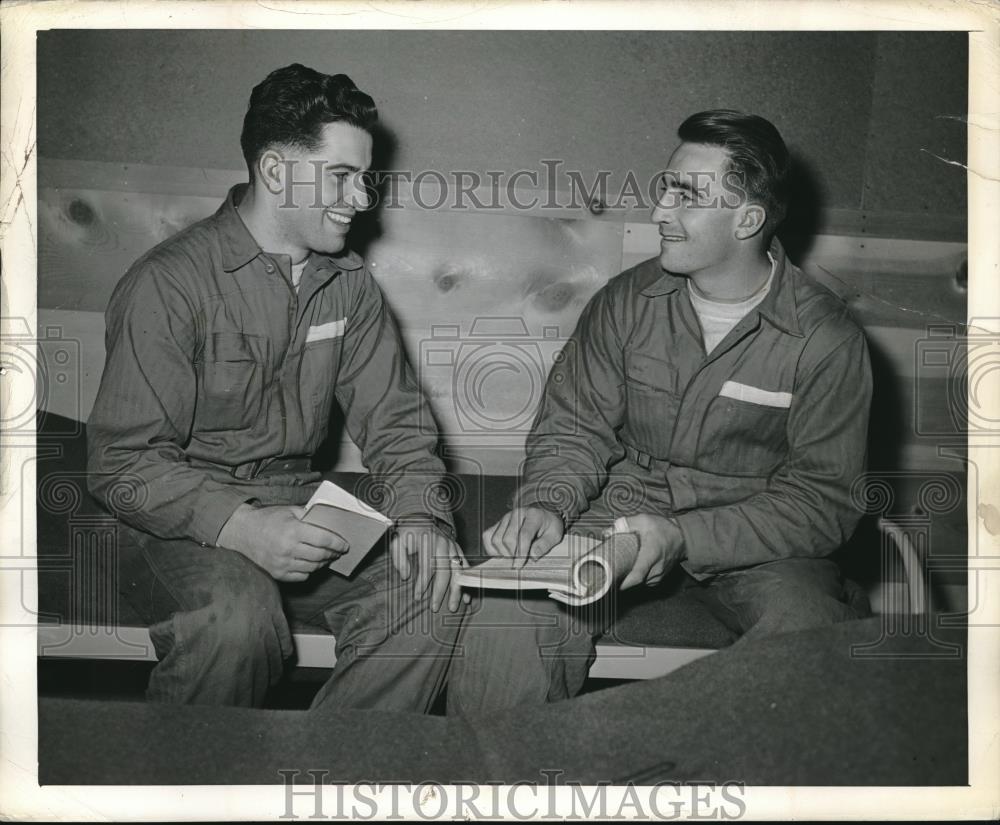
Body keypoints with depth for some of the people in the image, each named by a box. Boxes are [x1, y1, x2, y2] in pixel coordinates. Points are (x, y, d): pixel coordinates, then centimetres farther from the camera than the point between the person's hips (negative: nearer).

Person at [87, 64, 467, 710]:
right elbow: (123, 462, -16)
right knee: (236, 619, -35)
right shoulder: (167, 284, -13)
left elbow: (393, 420, 7)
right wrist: (241, 527, -32)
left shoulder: (348, 282, 7)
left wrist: (419, 511, -14)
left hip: (298, 505, 5)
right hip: (181, 518, -5)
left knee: (431, 588, -18)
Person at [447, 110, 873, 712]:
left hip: (755, 539, -1)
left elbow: (824, 501, -11)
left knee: (811, 630, -33)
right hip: (624, 506, 2)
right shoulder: (628, 301, 0)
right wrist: (548, 504, -19)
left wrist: (684, 537, -24)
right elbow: (574, 427, 5)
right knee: (512, 612, -25)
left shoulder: (827, 339, -9)